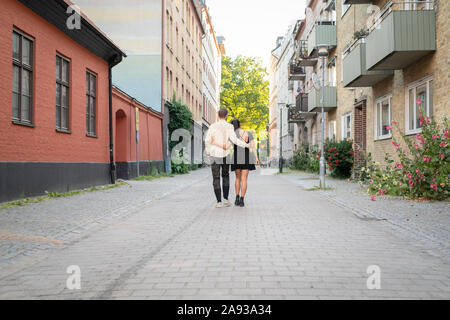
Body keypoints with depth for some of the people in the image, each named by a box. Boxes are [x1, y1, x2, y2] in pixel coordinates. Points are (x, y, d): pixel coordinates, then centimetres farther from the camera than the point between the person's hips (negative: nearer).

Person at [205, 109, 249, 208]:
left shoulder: (212, 126, -1)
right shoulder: (229, 127, -4)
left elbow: (207, 141, -4)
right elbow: (234, 139, -17)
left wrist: (208, 153, 12)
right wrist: (246, 145, -7)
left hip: (215, 155, -1)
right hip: (225, 155, 1)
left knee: (216, 178, 4)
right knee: (225, 176, 19)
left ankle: (219, 202, 0)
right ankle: (226, 199, 10)